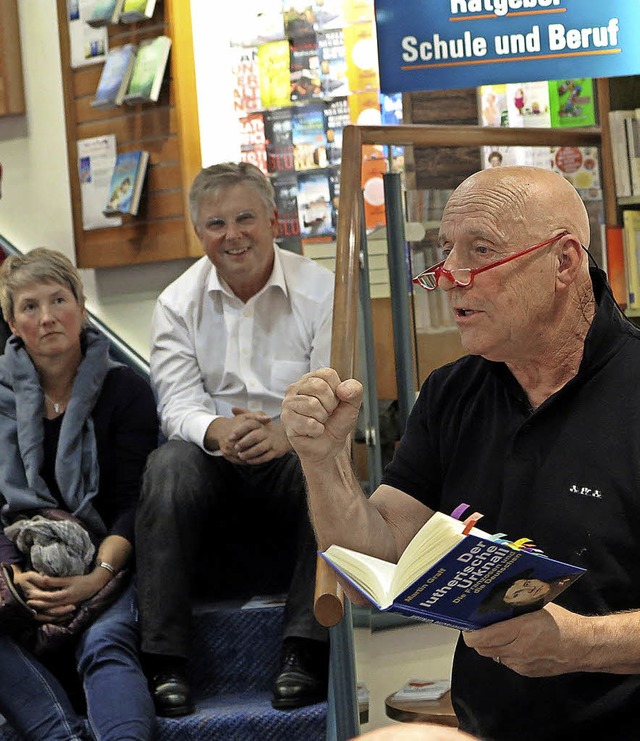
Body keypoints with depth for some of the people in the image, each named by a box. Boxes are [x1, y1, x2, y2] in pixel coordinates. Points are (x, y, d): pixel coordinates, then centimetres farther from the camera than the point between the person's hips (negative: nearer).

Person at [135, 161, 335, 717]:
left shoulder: (321, 291, -1)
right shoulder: (178, 303, 5)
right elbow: (178, 403, -6)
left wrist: (286, 432, -33)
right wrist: (217, 431, -31)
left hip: (296, 461, -1)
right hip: (216, 464, 1)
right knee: (171, 463, -31)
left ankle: (306, 650, -30)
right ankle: (164, 658, -30)